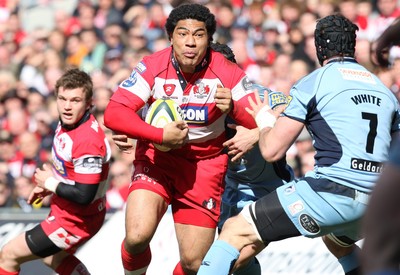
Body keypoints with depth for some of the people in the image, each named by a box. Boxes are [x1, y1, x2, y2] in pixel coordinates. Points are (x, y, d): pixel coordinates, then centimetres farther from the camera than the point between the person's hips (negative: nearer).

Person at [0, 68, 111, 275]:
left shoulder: (88, 141, -33)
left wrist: (50, 184, -18)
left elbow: (84, 196, -33)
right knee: (52, 258, 34)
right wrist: (48, 187, 7)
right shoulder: (68, 122, -4)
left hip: (76, 220, -10)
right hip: (64, 210, 10)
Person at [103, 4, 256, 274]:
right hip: (158, 158, -1)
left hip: (205, 165, 1)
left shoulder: (226, 72, -14)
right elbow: (113, 113, -21)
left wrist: (233, 108, -38)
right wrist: (161, 136, -31)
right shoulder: (153, 67, -15)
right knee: (137, 236, -24)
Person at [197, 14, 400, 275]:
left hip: (332, 192, -7)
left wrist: (264, 119, 18)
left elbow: (272, 150, -2)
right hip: (375, 202, 7)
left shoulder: (313, 83, 0)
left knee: (235, 231, 1)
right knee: (339, 242, 40)